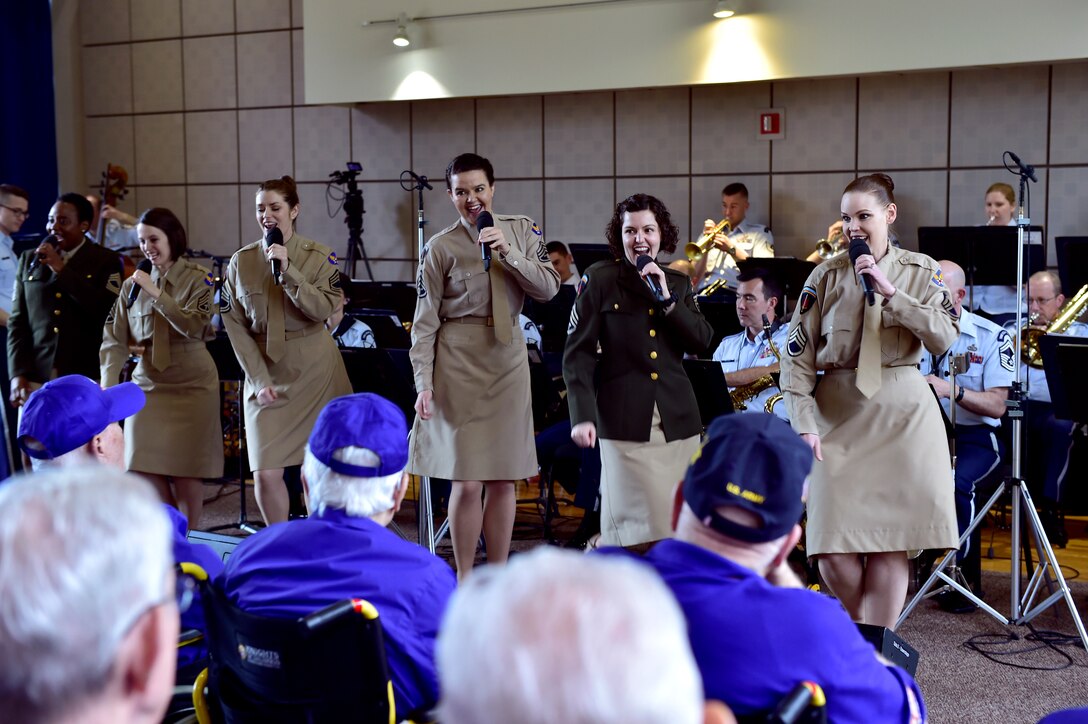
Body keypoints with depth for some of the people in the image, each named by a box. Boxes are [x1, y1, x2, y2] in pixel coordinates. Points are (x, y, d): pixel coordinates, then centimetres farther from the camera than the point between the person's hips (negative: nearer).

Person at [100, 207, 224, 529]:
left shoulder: (197, 278, -2)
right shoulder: (133, 285, 6)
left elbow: (194, 326, -16)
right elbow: (115, 338, 1)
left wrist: (157, 294, -19)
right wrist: (109, 383, -12)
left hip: (191, 385, -3)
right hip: (148, 384, 3)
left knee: (186, 472, 0)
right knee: (146, 470, -2)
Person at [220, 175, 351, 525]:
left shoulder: (319, 256, -1)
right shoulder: (241, 261, 3)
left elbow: (323, 309, -15)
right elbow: (236, 326, 2)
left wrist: (286, 269, -22)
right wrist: (258, 379, -6)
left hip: (315, 373, -1)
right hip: (265, 375, 1)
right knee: (266, 473, -7)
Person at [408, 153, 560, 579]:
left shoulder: (521, 231, 7)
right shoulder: (441, 248, -3)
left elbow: (549, 289, -1)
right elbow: (425, 322, -3)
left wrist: (509, 254, -14)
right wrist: (423, 384, -9)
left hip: (508, 359, 3)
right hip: (458, 363, -3)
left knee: (504, 477, 7)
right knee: (467, 480, -4)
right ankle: (464, 579, 10)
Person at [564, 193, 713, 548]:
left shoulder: (678, 283, 14)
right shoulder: (599, 279, 2)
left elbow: (702, 343, 3)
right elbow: (578, 354, -2)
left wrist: (666, 299, -7)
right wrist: (582, 416, -12)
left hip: (677, 417, 4)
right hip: (624, 418, -4)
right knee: (640, 522, -7)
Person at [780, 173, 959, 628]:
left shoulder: (921, 272, 5)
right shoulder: (827, 275, 3)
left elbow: (945, 338, -9)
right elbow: (798, 354, 0)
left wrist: (890, 292, -15)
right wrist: (804, 423, -10)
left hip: (903, 414, 0)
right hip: (839, 414, 0)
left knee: (890, 542, -3)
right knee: (833, 550, -4)